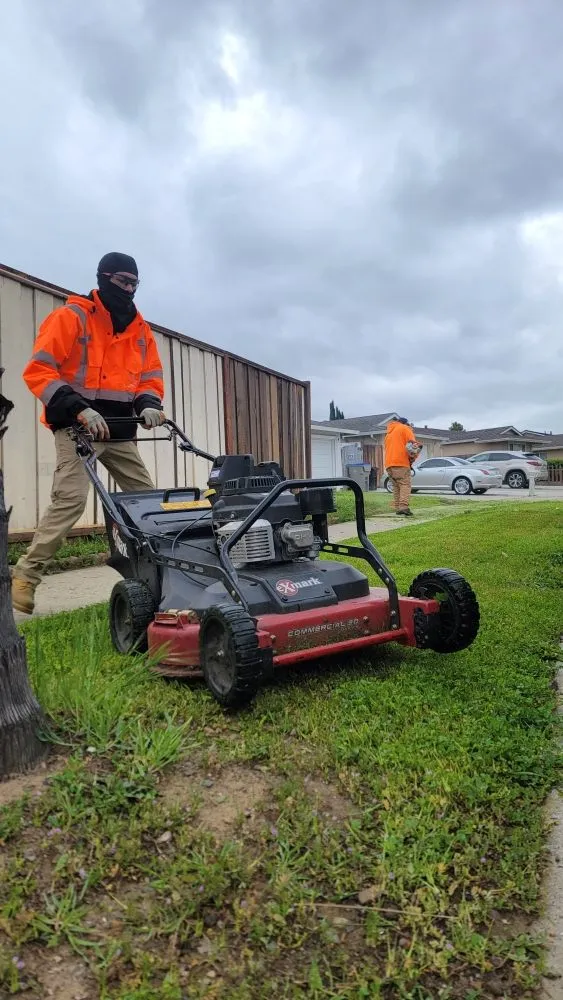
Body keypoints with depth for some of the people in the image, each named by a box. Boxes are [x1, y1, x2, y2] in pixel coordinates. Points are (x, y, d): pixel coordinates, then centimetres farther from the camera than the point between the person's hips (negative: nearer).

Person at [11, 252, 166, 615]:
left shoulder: (140, 328, 13)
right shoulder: (71, 317, -6)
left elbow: (151, 375, 16)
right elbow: (38, 370, -13)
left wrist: (149, 404, -8)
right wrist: (77, 408, -25)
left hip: (119, 431, 7)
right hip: (78, 426, -6)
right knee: (71, 498, -20)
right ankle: (26, 575, -11)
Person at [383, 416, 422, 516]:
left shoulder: (388, 433, 30)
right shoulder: (405, 428, 8)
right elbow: (413, 444, -6)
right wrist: (412, 458, 3)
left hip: (388, 464, 7)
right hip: (401, 463, -6)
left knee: (396, 486, 9)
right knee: (405, 484, -8)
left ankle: (398, 509, 2)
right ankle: (403, 507, -22)